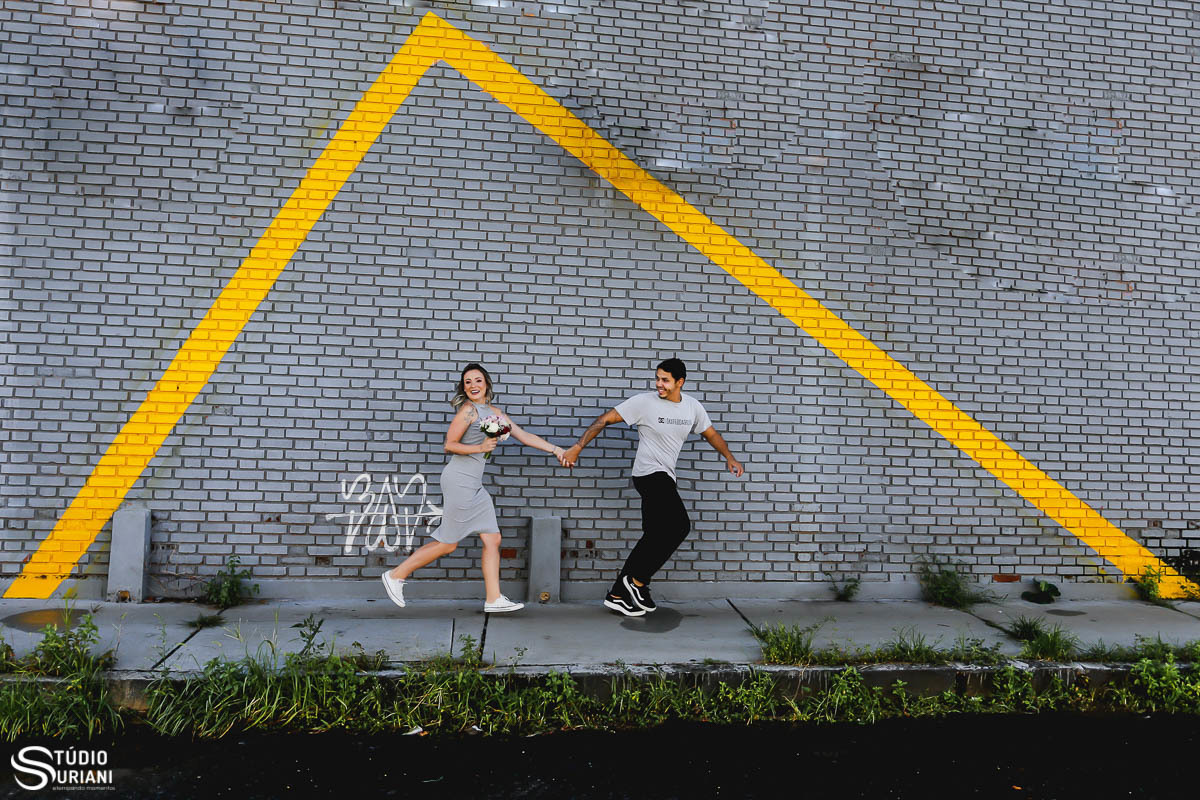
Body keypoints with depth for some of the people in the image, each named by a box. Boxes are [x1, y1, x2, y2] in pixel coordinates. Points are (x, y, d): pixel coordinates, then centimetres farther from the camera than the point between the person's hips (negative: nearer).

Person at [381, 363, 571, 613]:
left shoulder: (494, 412, 17)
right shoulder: (469, 409, -8)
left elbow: (524, 435, 17)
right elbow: (449, 444, -10)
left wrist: (556, 449, 13)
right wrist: (480, 447, -21)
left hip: (474, 485, 9)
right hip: (460, 479, -9)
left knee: (493, 539, 5)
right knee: (448, 544, -3)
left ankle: (493, 599, 10)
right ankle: (396, 575, 10)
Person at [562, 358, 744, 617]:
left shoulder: (693, 407, 8)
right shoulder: (644, 402, -9)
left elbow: (710, 433, 22)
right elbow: (606, 419, -8)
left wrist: (730, 458, 9)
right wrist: (577, 447, -14)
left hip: (664, 479, 7)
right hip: (650, 474, -7)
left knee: (656, 537, 7)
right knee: (680, 526, -17)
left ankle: (618, 594, 14)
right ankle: (637, 581, -6)